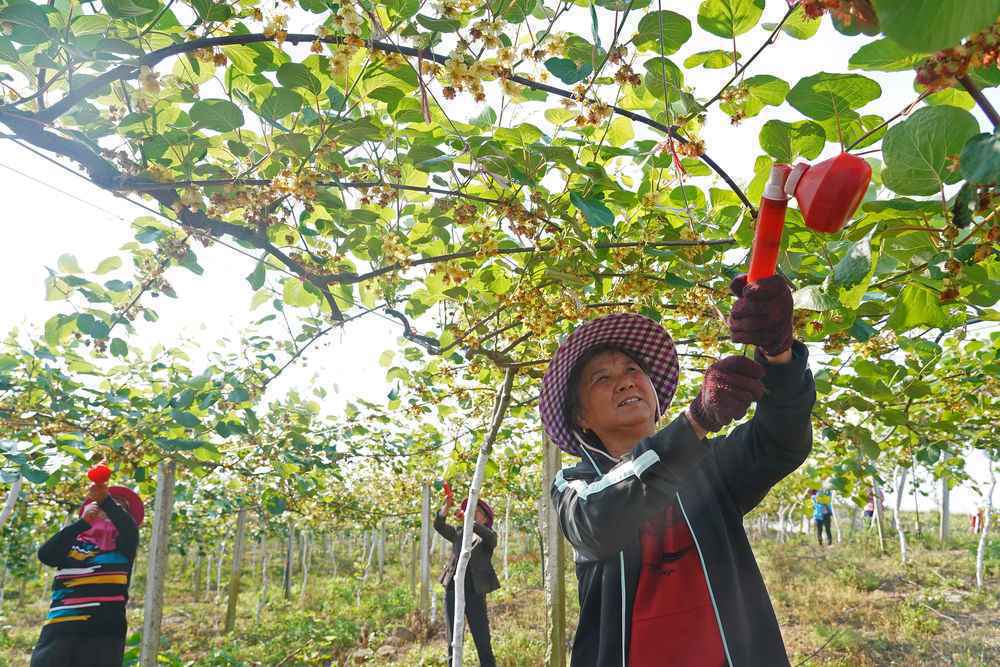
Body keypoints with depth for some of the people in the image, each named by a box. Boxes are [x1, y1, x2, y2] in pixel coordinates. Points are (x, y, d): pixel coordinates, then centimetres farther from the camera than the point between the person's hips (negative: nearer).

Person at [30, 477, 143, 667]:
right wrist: (83, 522, -13)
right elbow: (45, 555, -2)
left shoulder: (124, 546, 14)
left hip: (104, 631, -1)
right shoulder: (73, 541, 17)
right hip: (61, 629, 1)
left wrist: (106, 500, -26)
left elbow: (130, 528, -8)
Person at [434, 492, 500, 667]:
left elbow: (487, 535, -18)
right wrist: (447, 506, -16)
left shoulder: (489, 537, 6)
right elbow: (439, 525, 2)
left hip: (475, 593, -3)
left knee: (482, 640, -4)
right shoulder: (458, 533, 16)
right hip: (453, 590, 3)